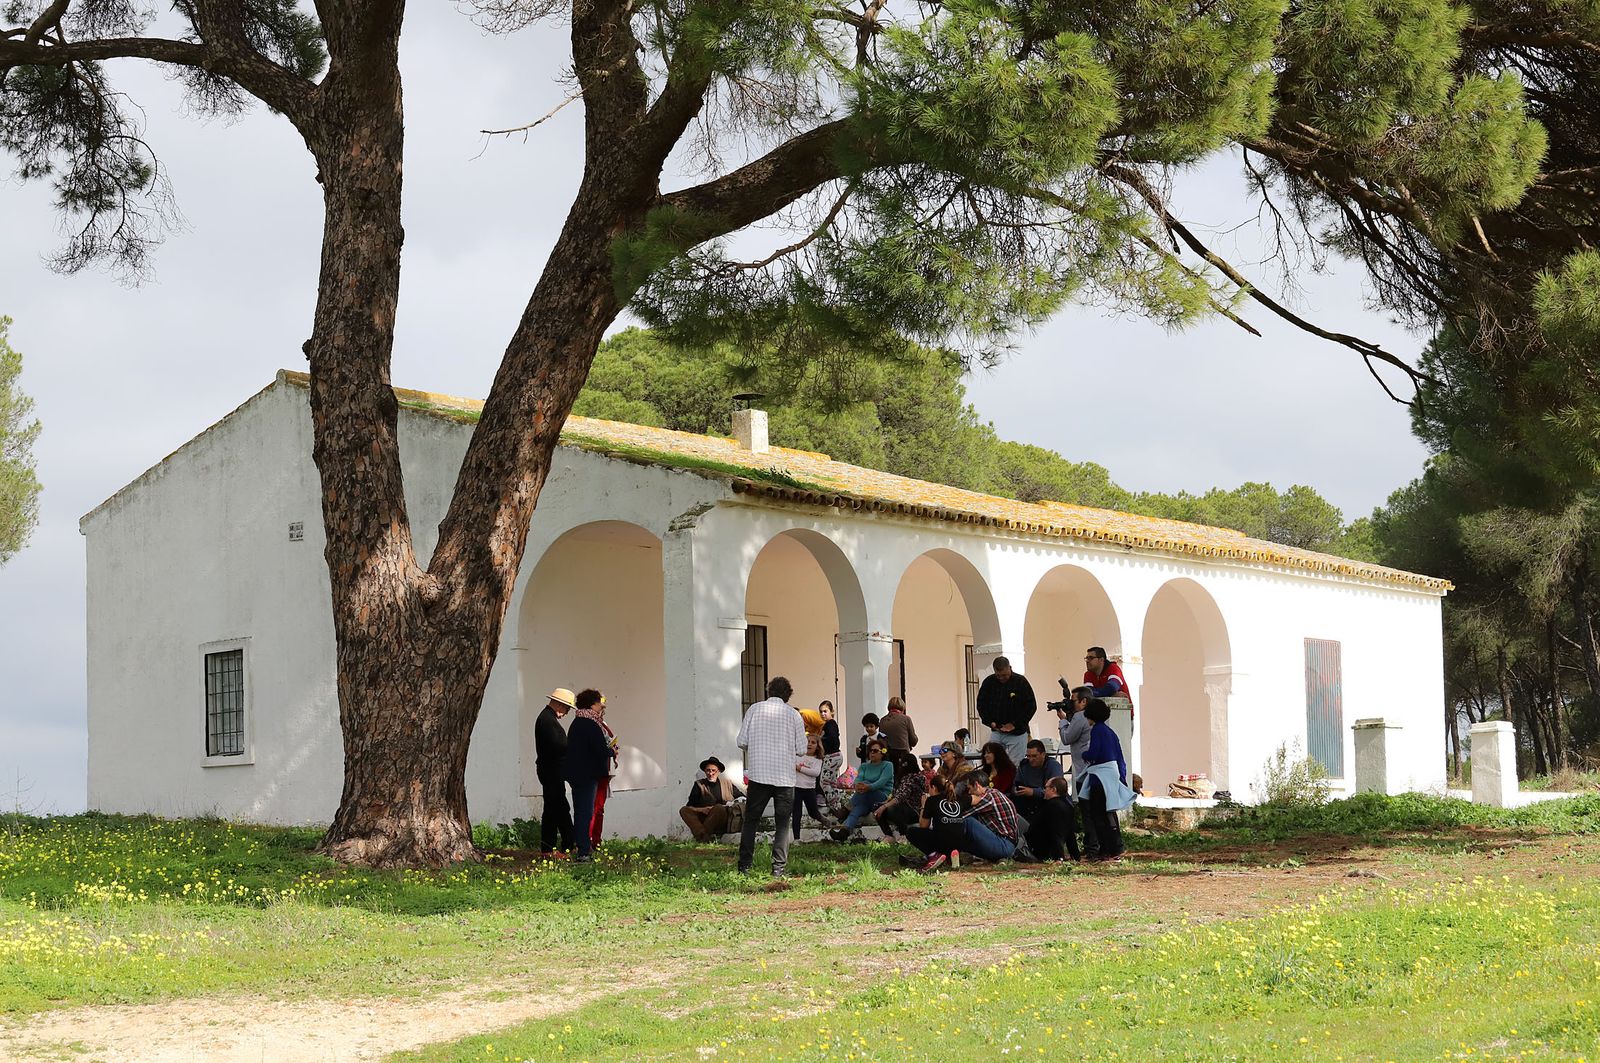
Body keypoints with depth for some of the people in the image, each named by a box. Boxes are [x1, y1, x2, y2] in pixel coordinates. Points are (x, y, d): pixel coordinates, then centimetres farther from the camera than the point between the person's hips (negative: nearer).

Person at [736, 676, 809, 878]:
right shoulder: (793, 714, 0)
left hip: (758, 774, 1)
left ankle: (744, 865, 9)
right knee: (782, 824, 6)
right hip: (785, 777, -1)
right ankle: (779, 867, 1)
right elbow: (801, 750, 1)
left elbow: (742, 742, 0)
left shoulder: (754, 709, 2)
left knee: (750, 820, 11)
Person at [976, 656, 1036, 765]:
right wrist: (990, 722, -6)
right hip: (996, 732, 3)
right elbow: (981, 704, 10)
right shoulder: (989, 682, 1)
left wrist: (1014, 724, -13)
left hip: (1017, 733, -3)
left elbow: (1031, 706, -7)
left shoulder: (1020, 682, -8)